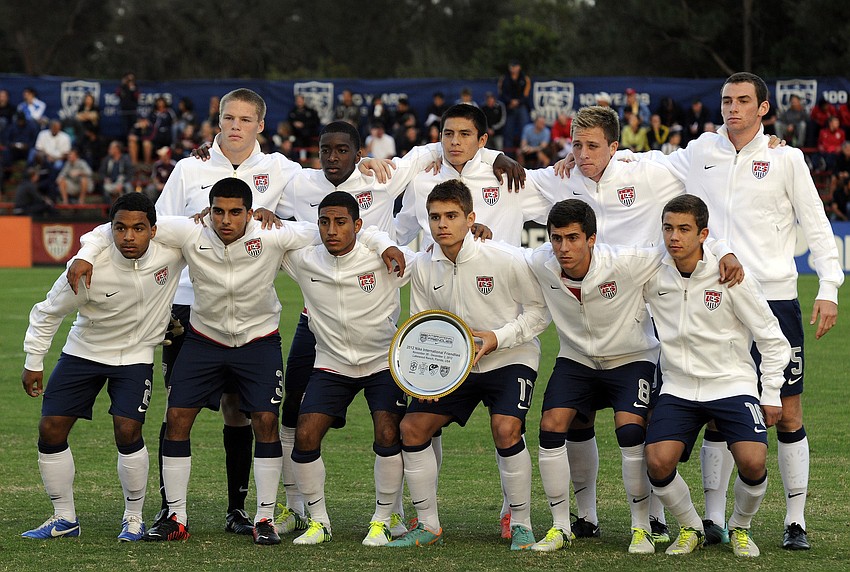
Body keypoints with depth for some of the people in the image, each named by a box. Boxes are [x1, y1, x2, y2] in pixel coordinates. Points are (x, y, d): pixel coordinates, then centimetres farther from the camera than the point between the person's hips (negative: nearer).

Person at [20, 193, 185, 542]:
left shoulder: (172, 250, -22)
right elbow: (48, 312, -10)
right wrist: (33, 362, -4)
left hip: (135, 356, -1)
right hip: (84, 352, 1)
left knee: (128, 432, -16)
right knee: (51, 430, -3)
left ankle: (134, 517, 6)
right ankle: (65, 519, 14)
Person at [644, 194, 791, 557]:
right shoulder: (652, 276, -4)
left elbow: (772, 339, -3)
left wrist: (771, 395, -2)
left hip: (732, 385, -2)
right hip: (678, 388, 2)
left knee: (753, 462, -24)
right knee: (658, 463, -21)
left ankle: (740, 528, 8)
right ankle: (690, 528, 9)